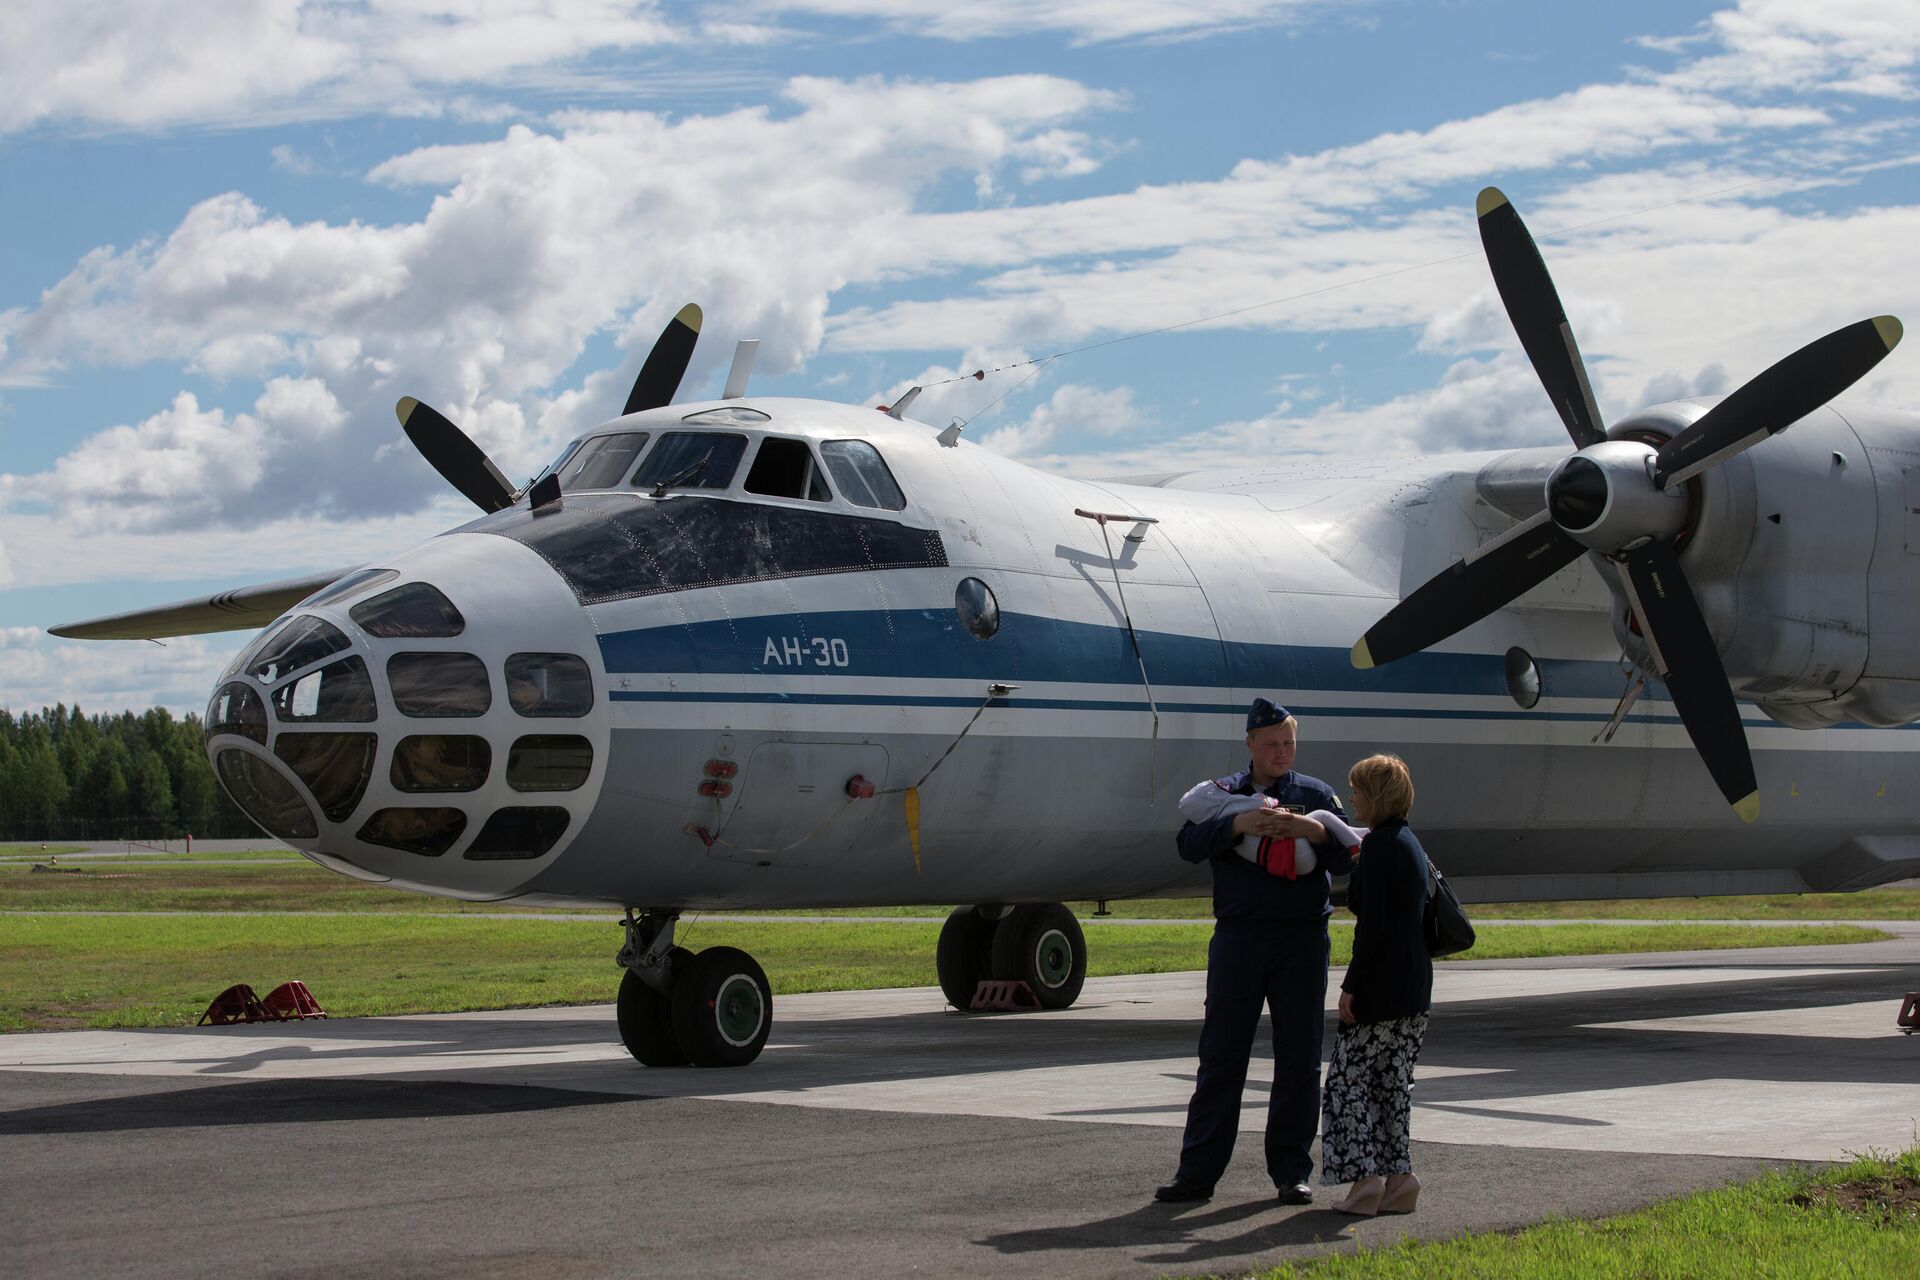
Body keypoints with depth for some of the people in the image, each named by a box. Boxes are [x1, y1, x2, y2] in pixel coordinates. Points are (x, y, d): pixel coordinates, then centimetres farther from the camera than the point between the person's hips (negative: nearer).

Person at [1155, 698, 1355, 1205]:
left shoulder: (1316, 795, 10)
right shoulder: (1224, 793, 9)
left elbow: (1345, 860, 2)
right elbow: (1190, 845, -6)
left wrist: (1317, 833, -18)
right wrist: (1238, 824, -22)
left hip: (1302, 940, 1)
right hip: (1237, 939, 0)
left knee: (1299, 1058, 3)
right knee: (1220, 1055, 1)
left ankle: (1292, 1172, 11)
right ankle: (1197, 1172, 4)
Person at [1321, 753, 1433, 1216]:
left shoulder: (1377, 846, -14)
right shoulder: (1410, 843, 14)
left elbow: (1372, 923, -19)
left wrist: (1351, 983, -15)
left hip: (1380, 987, -9)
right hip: (1415, 987, 9)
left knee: (1350, 1077, -1)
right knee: (1393, 1081, 12)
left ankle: (1365, 1178, -5)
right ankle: (1397, 1178, 10)